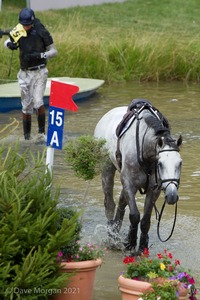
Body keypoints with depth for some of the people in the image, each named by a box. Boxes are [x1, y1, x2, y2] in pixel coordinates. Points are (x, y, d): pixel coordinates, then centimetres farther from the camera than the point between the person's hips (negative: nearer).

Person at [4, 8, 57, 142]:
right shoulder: (18, 31, -1)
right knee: (26, 106, 6)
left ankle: (42, 133, -9)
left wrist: (40, 55, -22)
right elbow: (8, 41, 17)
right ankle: (27, 136, 15)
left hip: (39, 72, -4)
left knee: (38, 102, -19)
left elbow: (54, 51, -6)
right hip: (25, 73, 4)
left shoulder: (41, 32, -11)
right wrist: (10, 44, -8)